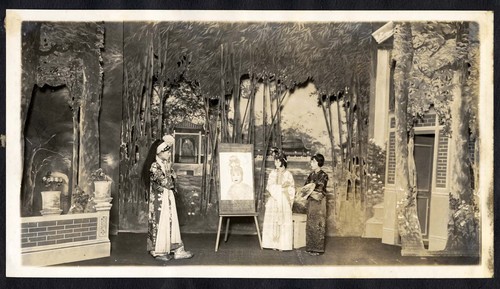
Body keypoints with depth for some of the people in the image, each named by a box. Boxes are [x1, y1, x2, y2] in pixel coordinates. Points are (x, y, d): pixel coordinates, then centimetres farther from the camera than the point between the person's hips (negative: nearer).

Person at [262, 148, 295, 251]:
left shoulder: (288, 174, 2)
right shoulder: (272, 173, 8)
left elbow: (291, 189, 3)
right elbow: (269, 187, 3)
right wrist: (282, 187, -8)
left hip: (284, 201, -2)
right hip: (273, 200, 2)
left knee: (284, 222, -3)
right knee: (272, 222, -1)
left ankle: (282, 244, 3)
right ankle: (274, 243, 6)